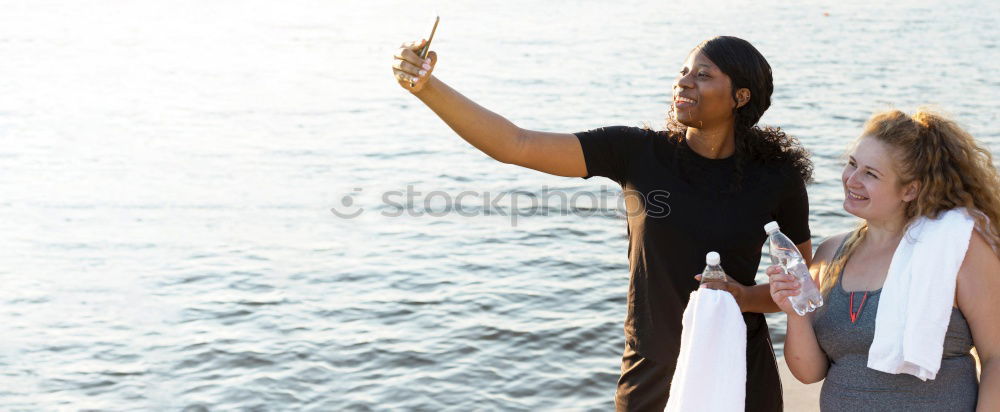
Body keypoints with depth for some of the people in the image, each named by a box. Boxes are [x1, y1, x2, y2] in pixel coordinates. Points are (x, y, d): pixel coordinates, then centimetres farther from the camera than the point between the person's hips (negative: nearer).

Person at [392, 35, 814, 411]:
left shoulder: (777, 177, -7)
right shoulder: (639, 153, -9)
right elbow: (515, 145, -18)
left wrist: (746, 297, -17)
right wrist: (425, 86, -28)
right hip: (652, 377, 0)